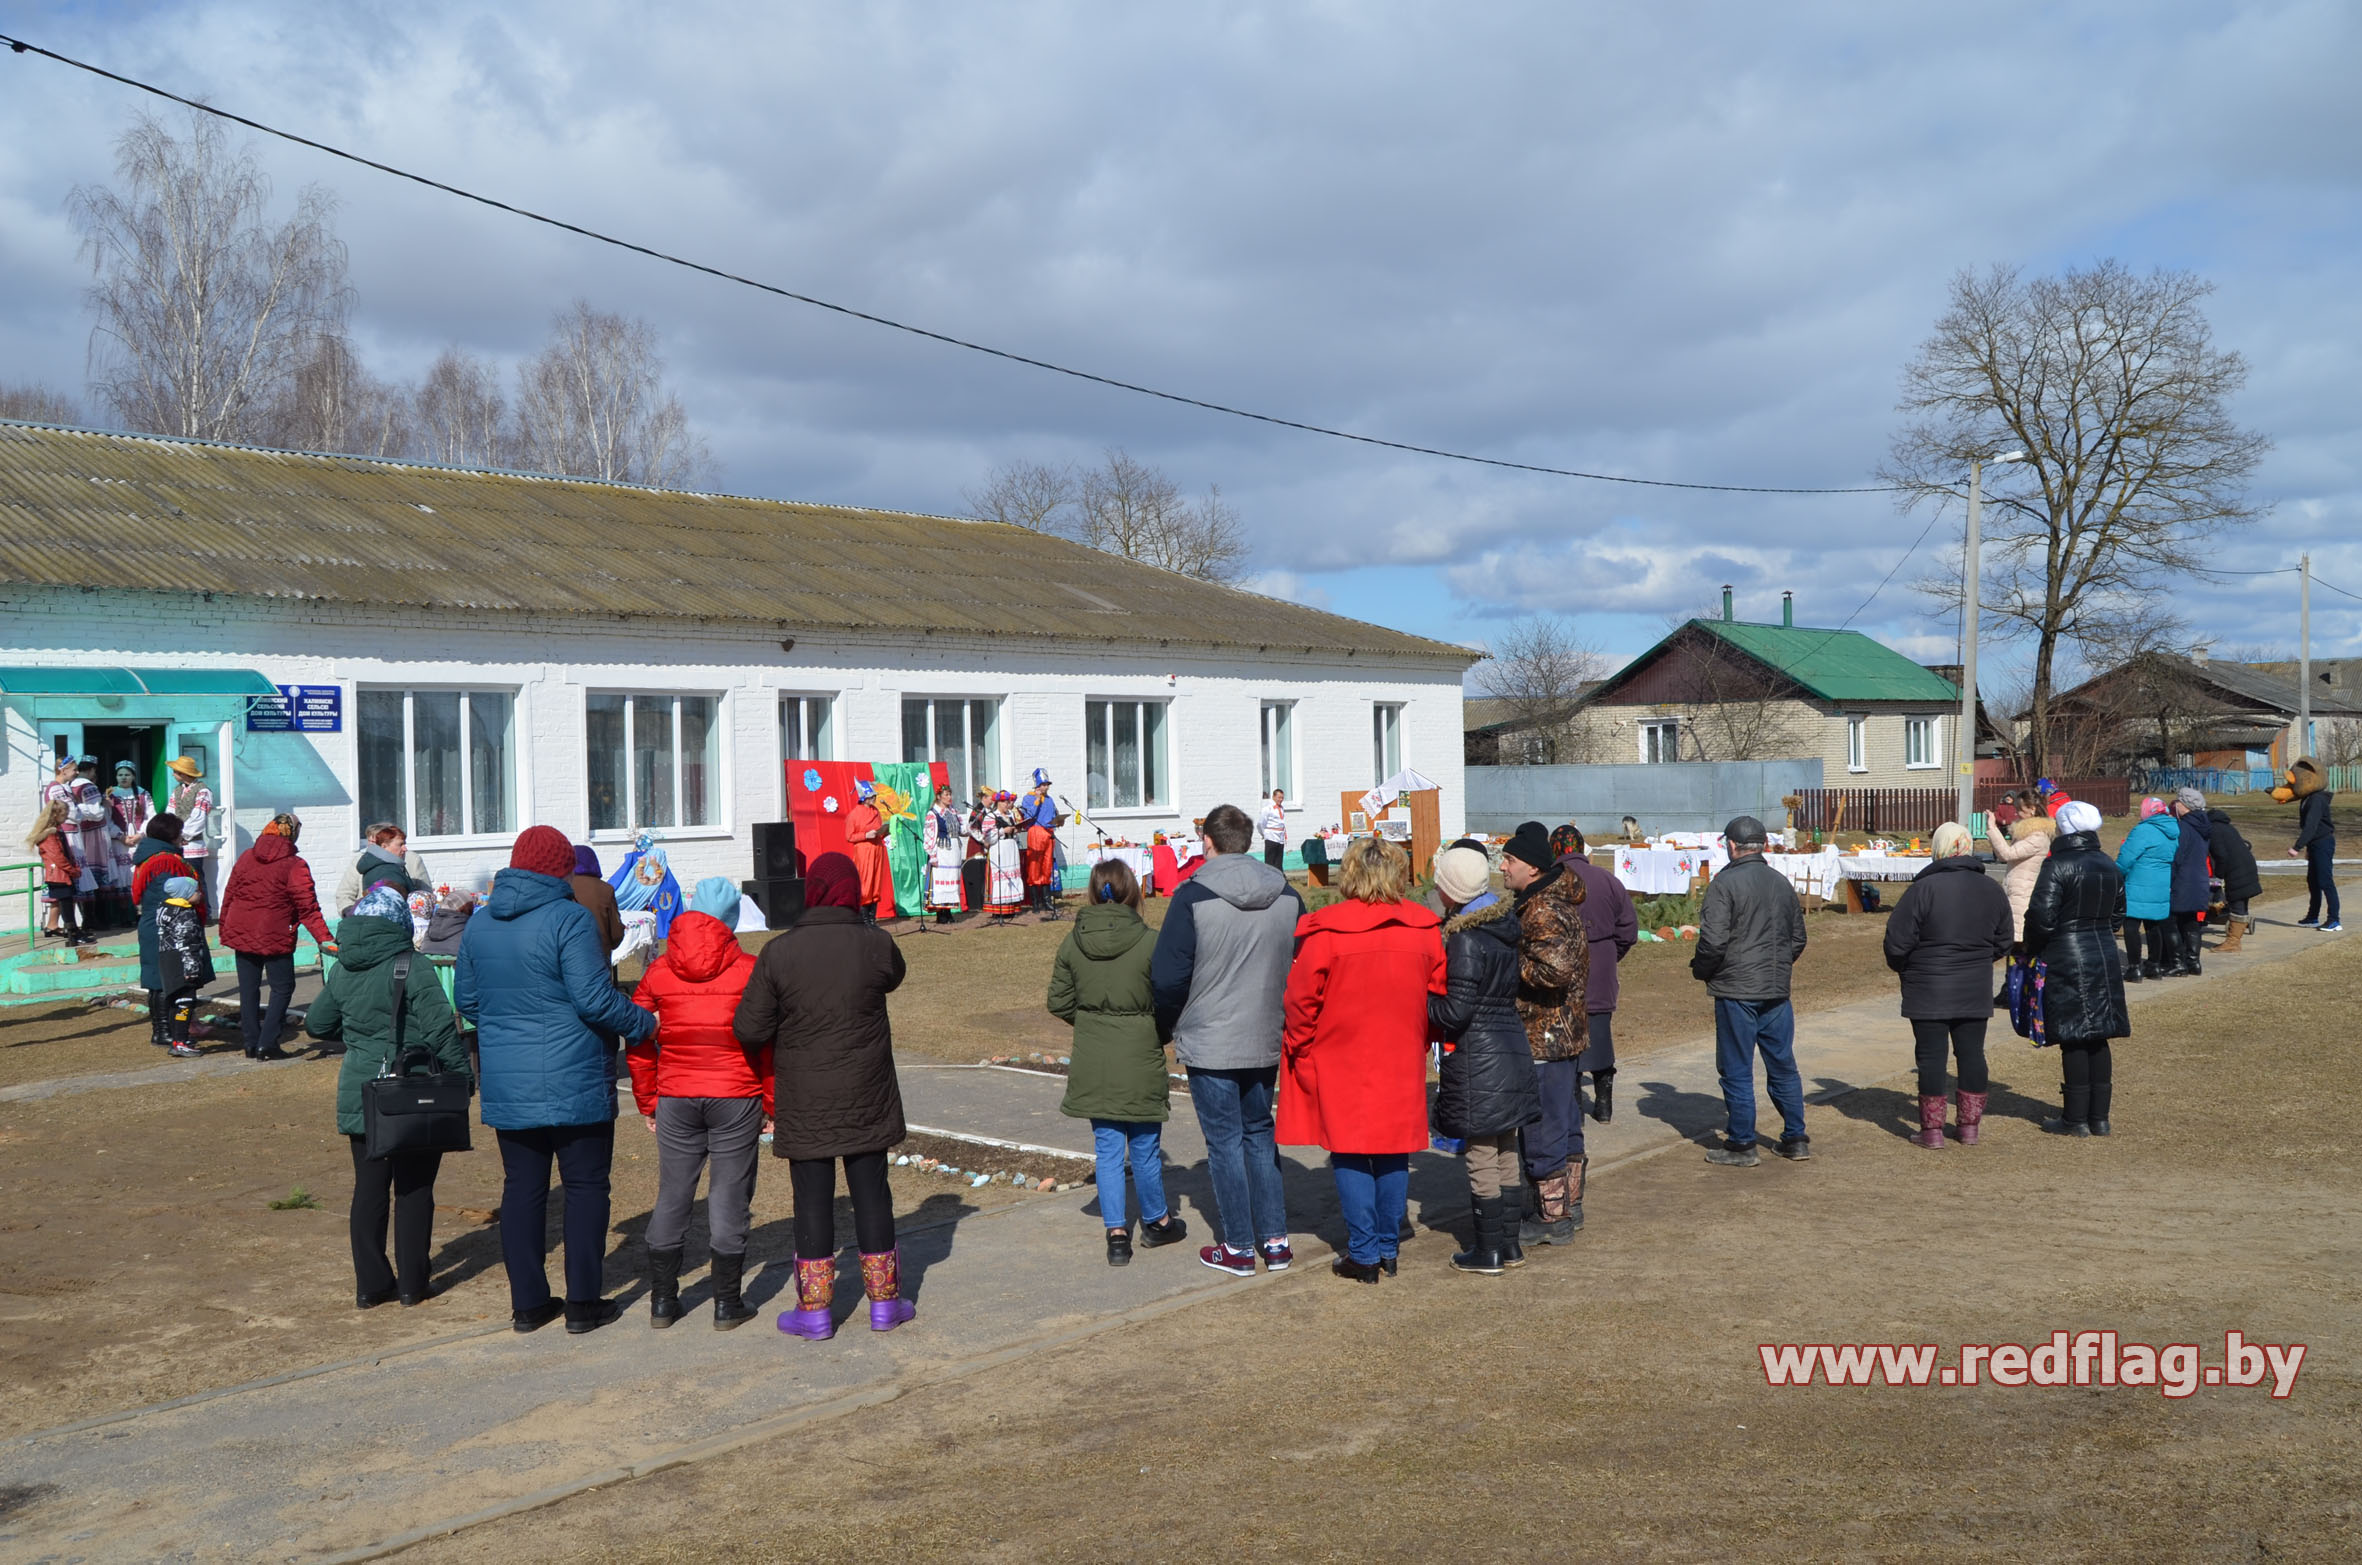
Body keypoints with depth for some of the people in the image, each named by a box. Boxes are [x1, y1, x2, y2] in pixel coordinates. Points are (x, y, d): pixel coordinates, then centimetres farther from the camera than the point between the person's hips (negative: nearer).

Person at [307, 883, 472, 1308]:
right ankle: (412, 1284, 11)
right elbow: (441, 1030, -16)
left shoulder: (341, 971, 4)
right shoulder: (413, 968, -13)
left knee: (368, 1187, 11)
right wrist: (463, 1076, -5)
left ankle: (370, 1285, 15)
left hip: (358, 1096, 5)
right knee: (414, 1189, 5)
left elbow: (316, 1024, 17)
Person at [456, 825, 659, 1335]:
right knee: (586, 1186, 5)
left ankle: (527, 1302, 17)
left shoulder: (479, 923, 7)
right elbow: (595, 1000, -18)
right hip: (575, 1083, -6)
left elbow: (466, 1000, 16)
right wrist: (645, 1024, -4)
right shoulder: (569, 918, -14)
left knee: (521, 1187, 12)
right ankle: (583, 1302, 8)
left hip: (506, 1085, 6)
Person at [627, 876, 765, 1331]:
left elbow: (638, 1041, 5)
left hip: (675, 1100, 3)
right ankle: (727, 1303, 9)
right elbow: (768, 1041, -5)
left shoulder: (659, 971, 3)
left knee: (672, 1196, 12)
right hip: (736, 1099, -2)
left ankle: (662, 1301, 18)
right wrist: (771, 1104, 3)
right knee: (729, 1197, 5)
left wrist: (647, 1102, 14)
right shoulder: (749, 969, -6)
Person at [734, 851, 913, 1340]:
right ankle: (884, 1302, 20)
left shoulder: (779, 952, -11)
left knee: (812, 1198, 7)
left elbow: (750, 1029, -10)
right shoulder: (875, 944, -9)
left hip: (804, 1100, -1)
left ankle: (815, 1310, 12)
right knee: (871, 1190, 12)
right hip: (866, 1097, 1)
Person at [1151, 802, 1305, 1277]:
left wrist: (1169, 1026, 3)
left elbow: (1168, 976, -15)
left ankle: (1238, 1248, 13)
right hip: (1268, 1042, 5)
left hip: (1209, 1045, -5)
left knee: (1224, 1141, 6)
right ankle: (1275, 1240, 20)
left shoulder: (1193, 895, -15)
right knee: (1260, 1134, 18)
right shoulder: (1286, 894, 1)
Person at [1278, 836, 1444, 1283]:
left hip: (1341, 1063, -3)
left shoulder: (1325, 932, -13)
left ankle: (1364, 1254, 7)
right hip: (1402, 1063, 4)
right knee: (1393, 1152, 13)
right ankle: (1388, 1249, 20)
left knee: (1349, 1155, 5)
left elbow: (1302, 998, -8)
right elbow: (1439, 993, 7)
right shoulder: (1423, 930, -1)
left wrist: (1301, 1048, 7)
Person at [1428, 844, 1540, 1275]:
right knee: (1505, 1153, 15)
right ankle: (1510, 1243, 23)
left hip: (1477, 1060, -8)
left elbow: (1455, 1012, -20)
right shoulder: (1504, 927, 7)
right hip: (1512, 1049, 8)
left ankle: (1489, 1250, 9)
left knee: (1480, 1158, 1)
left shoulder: (1465, 940, -19)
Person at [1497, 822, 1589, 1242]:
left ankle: (1553, 1219, 8)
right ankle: (1569, 1206, 29)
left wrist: (1511, 966, -20)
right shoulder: (1559, 902, 12)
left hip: (1544, 1040, -10)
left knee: (1543, 1129, -1)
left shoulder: (1542, 913, -20)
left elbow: (1556, 968, -33)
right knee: (1566, 1126, 18)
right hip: (1568, 1034, 10)